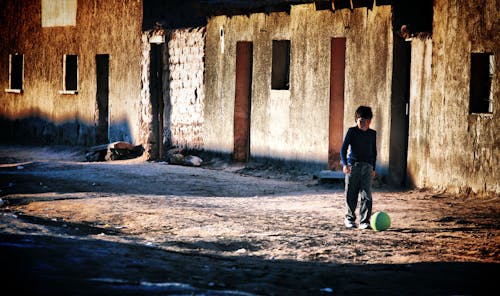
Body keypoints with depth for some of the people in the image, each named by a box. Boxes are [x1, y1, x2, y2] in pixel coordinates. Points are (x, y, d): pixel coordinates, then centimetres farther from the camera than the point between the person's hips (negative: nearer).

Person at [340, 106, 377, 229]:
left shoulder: (372, 134, 10)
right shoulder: (352, 131, -1)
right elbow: (343, 148, -5)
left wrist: (373, 168, 19)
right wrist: (344, 164, -17)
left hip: (367, 167, 2)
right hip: (353, 165, -2)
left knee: (366, 195, -7)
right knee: (351, 195, 5)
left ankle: (364, 221, -6)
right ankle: (350, 218, 22)